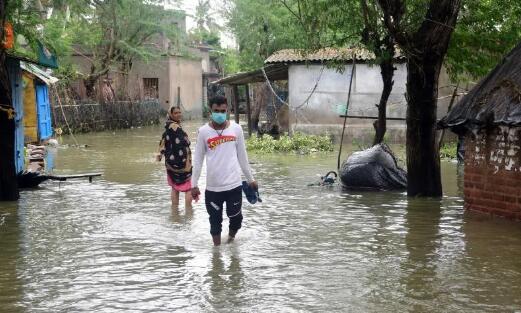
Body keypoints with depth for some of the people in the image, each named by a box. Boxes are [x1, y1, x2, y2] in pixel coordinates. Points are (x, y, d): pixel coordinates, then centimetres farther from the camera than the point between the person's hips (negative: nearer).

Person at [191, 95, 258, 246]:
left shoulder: (236, 129, 1)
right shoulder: (203, 131, -3)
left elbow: (242, 156, 11)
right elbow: (198, 159, 2)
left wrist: (250, 179, 15)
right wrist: (194, 184, -1)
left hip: (234, 184, 1)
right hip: (212, 187, -1)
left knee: (236, 217, 6)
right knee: (215, 221, 5)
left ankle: (231, 237, 35)